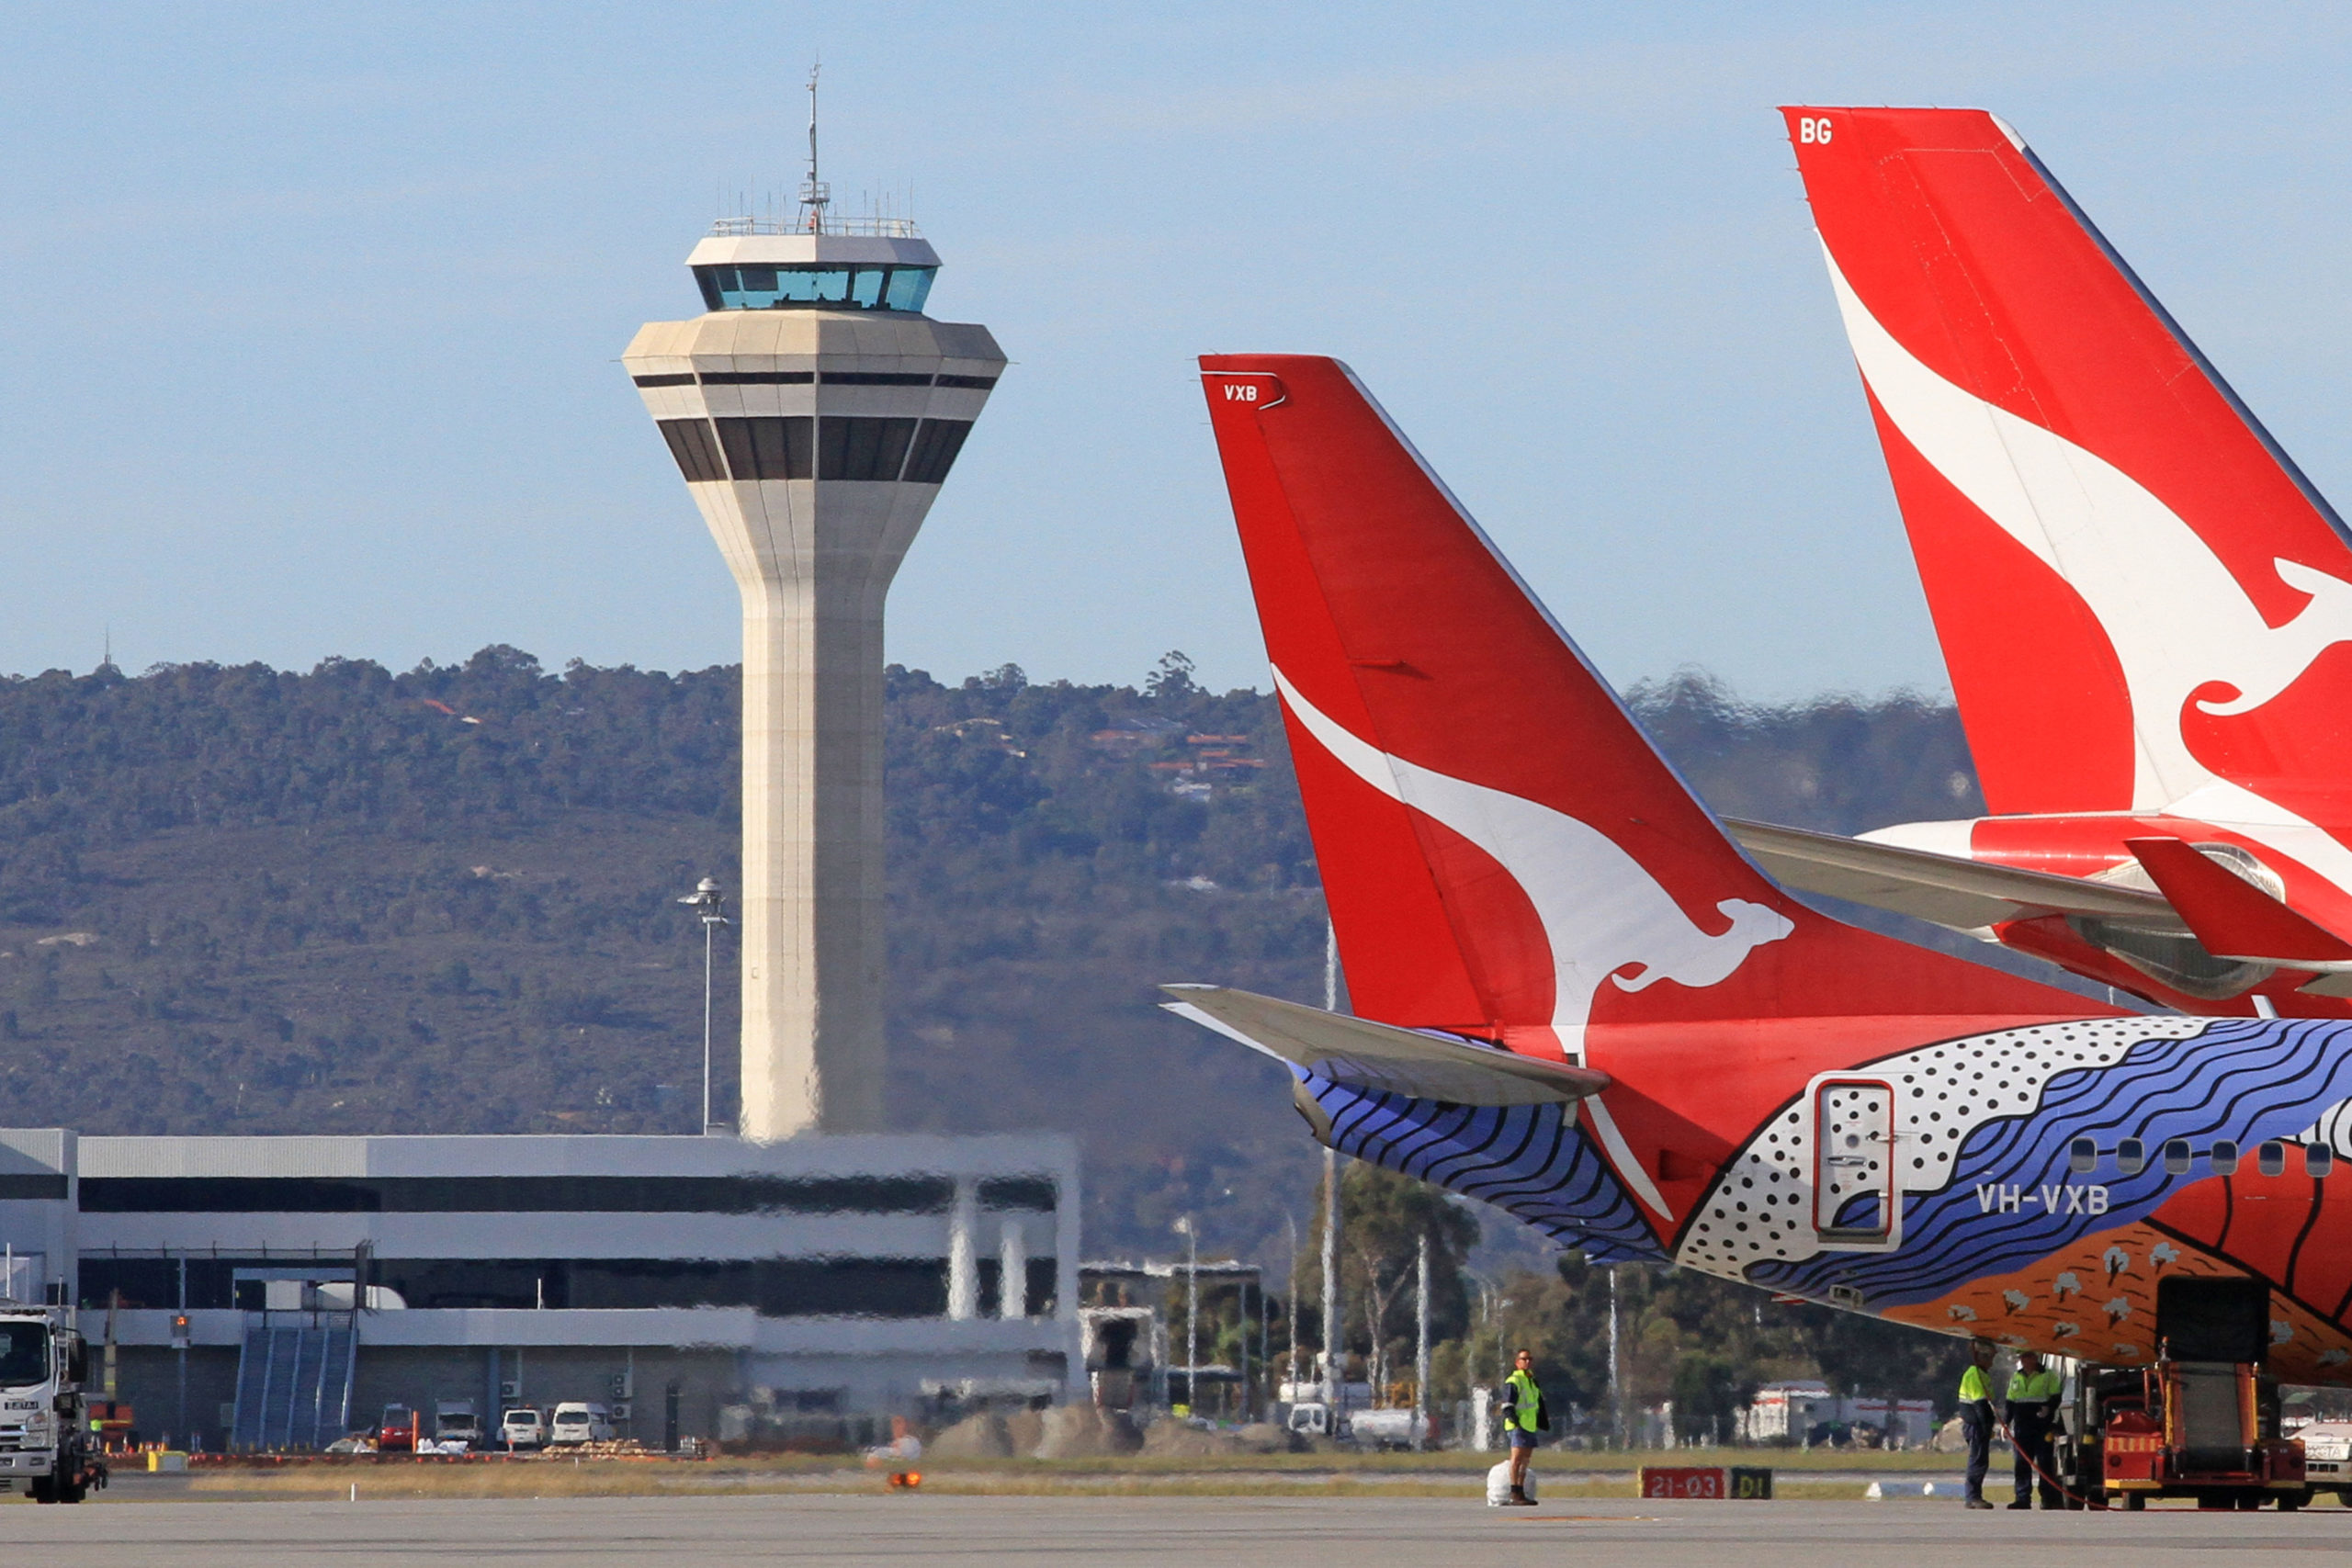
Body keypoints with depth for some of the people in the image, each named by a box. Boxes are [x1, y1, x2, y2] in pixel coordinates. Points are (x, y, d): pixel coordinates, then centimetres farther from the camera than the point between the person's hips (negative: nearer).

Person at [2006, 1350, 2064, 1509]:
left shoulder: (2048, 1376, 2)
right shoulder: (2016, 1378, 17)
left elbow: (2055, 1398, -2)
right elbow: (2010, 1402, 19)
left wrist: (2049, 1408, -22)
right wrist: (2006, 1423, 11)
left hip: (2042, 1426, -5)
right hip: (2022, 1427, 5)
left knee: (2045, 1463, -5)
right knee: (2022, 1464, 1)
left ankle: (2049, 1499, -1)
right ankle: (2023, 1498, 4)